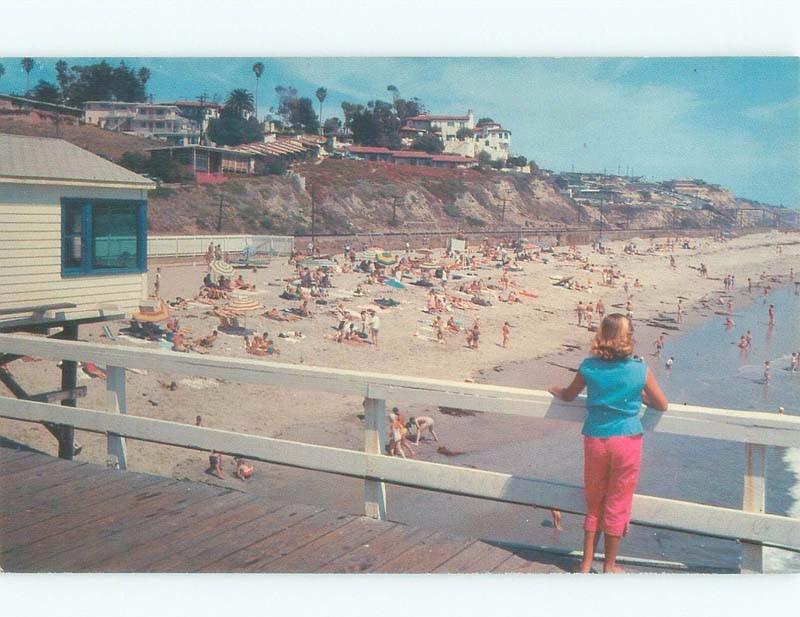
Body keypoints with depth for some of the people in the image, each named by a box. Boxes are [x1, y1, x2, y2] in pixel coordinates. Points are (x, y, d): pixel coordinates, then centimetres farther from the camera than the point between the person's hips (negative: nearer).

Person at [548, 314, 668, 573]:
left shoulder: (589, 367, -4)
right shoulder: (640, 370, -8)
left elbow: (568, 395, 12)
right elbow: (662, 405, 3)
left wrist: (554, 389, 33)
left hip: (595, 440, 2)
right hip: (626, 441, -2)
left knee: (594, 503, 17)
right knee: (617, 505, 11)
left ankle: (586, 563, 23)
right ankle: (609, 566, 22)